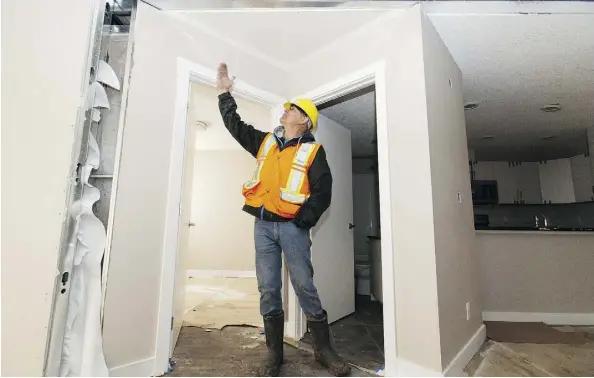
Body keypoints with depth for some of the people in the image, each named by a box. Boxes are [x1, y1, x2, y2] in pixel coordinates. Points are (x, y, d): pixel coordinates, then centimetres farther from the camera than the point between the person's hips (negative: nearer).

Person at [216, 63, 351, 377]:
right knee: (268, 289, 7)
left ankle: (323, 349, 21)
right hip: (263, 225, 4)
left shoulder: (313, 151, 1)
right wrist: (224, 93, 25)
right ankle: (274, 352, 23)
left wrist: (302, 222, -13)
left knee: (304, 287, 2)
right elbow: (235, 126, 24)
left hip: (292, 227, -4)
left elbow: (322, 193, -6)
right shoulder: (265, 141, 15)